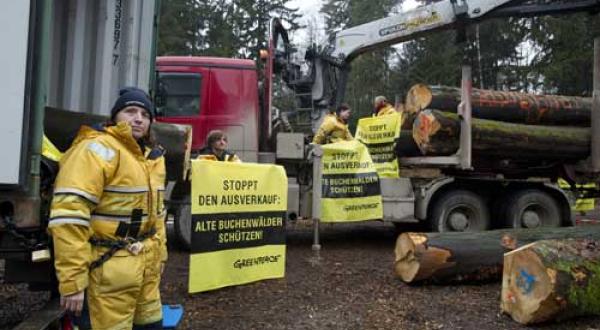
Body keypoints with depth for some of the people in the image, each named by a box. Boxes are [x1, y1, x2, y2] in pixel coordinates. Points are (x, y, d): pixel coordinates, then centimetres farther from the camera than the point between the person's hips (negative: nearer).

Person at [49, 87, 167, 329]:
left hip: (146, 266, 9)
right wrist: (72, 281, -24)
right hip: (108, 271, -8)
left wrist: (159, 252, 24)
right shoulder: (97, 149, -15)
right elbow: (69, 217, -23)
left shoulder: (152, 157, 13)